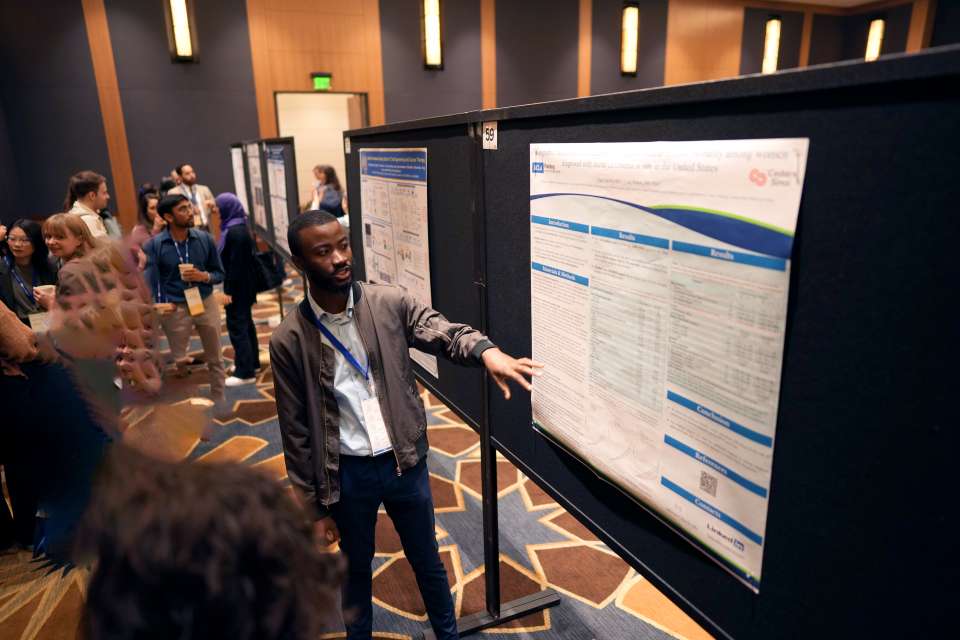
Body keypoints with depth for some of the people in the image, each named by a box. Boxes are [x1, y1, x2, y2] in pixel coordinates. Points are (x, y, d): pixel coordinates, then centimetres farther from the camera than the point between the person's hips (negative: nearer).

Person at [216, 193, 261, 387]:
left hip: (237, 287, -10)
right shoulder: (238, 227, 10)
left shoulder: (234, 232, -21)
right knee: (245, 323, 18)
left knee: (236, 326, -5)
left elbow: (234, 264, -23)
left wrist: (228, 290, -21)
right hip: (244, 285, 10)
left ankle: (245, 372, 0)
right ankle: (252, 362, 30)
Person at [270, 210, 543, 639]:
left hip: (405, 461, 1)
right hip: (347, 473, -1)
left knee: (427, 562, 21)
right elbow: (297, 434, -6)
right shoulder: (289, 341, -11)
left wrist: (487, 351, -44)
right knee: (356, 568, 23)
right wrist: (314, 508, -2)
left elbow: (444, 333, -21)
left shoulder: (391, 303, -9)